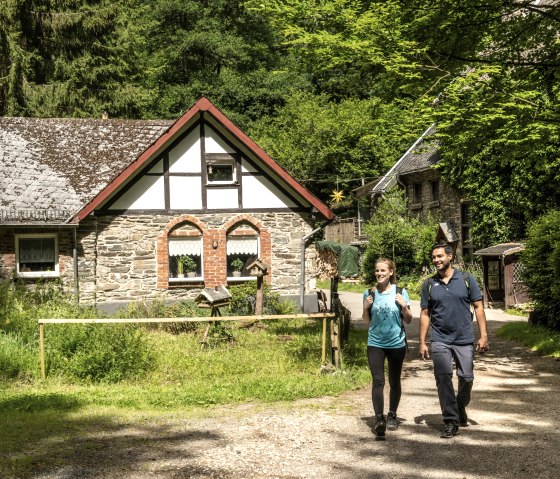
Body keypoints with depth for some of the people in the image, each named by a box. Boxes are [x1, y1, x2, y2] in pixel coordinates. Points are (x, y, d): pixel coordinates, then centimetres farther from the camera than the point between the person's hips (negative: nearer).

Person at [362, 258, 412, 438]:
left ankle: (392, 415, 29)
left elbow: (409, 320, 3)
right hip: (375, 344, 0)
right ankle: (379, 419, -18)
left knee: (394, 381, 12)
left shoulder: (400, 292, -2)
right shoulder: (370, 293, 1)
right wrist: (366, 308, -9)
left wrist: (404, 306, -15)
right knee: (378, 381, -12)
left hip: (396, 343, 0)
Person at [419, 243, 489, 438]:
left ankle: (461, 408, 33)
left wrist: (483, 335, -4)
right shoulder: (429, 284, 5)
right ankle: (451, 421, 3)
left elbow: (478, 307, 2)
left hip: (464, 339, 0)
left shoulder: (466, 279, 1)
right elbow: (425, 314, 8)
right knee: (443, 379, -5)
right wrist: (422, 342, 3)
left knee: (466, 378, 4)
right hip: (440, 341, 0)